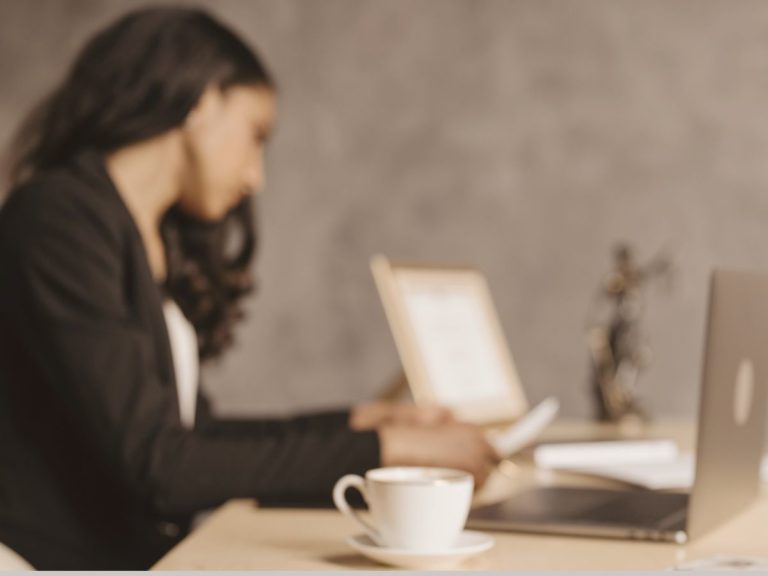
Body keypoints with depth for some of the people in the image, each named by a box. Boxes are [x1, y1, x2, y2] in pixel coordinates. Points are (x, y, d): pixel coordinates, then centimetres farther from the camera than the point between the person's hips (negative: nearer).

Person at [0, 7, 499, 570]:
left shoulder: (151, 240, 15)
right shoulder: (57, 218, -11)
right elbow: (155, 465, -16)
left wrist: (359, 420, 13)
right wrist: (381, 449, -12)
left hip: (154, 554, 8)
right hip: (69, 556, -8)